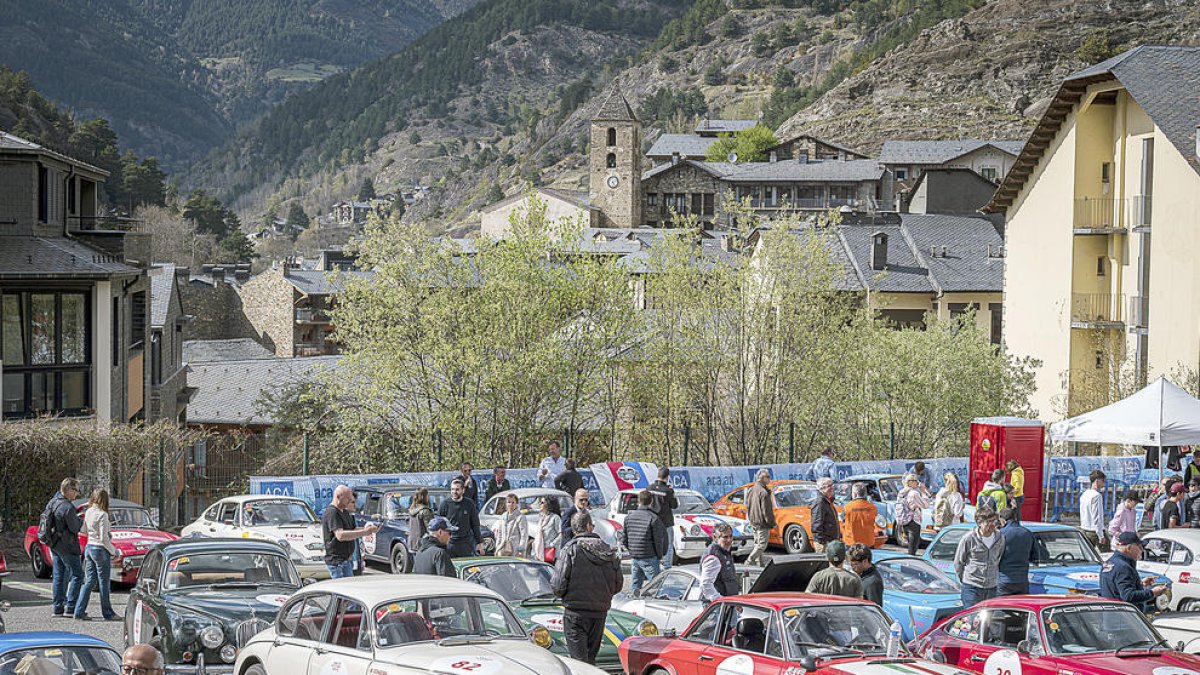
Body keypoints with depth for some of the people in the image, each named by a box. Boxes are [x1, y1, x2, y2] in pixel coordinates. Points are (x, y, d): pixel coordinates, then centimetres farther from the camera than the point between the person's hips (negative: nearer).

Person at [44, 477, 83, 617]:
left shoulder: (52, 503, 5)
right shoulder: (68, 507, -21)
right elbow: (75, 528, -17)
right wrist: (81, 521, 2)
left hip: (54, 545, 9)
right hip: (66, 546, -9)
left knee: (59, 576, 14)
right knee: (77, 575, -2)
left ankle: (58, 607, 15)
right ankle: (70, 608, -6)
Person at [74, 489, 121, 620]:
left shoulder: (88, 512, 4)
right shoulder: (102, 515, -17)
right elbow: (104, 538, -18)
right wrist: (114, 552, -7)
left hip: (89, 548, 7)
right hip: (100, 549, -7)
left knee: (90, 581, 11)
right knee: (103, 583, 4)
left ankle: (79, 611, 7)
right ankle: (107, 613, 14)